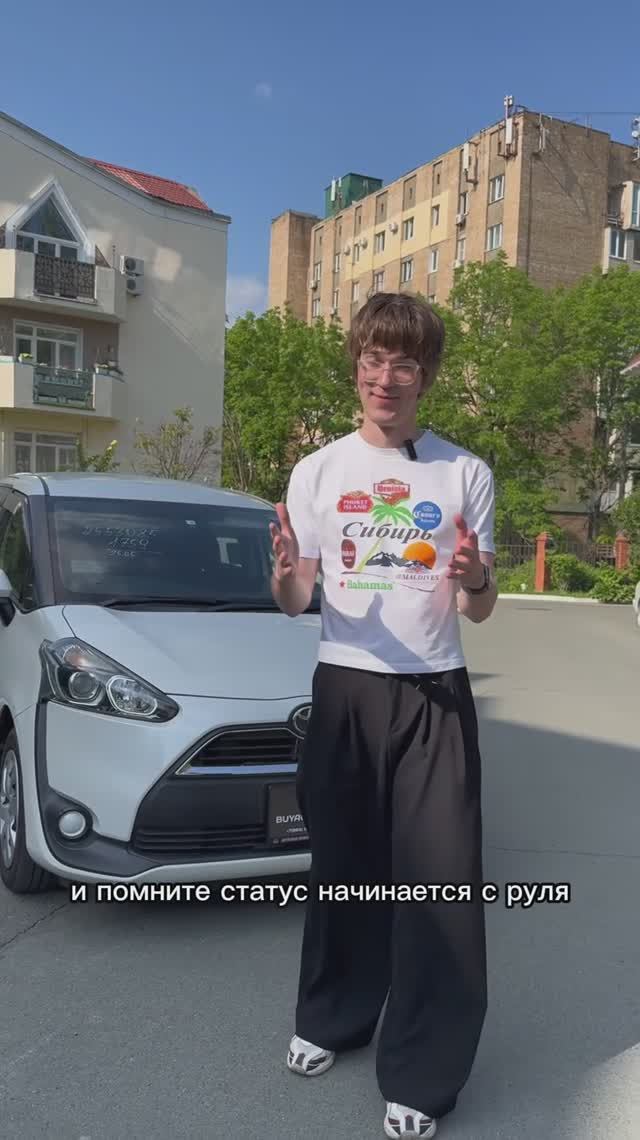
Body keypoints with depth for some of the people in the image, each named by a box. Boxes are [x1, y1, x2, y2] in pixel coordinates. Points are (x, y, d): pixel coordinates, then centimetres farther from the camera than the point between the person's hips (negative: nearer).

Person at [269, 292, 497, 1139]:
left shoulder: (465, 473, 1)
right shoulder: (317, 471, 4)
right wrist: (285, 577, -19)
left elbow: (477, 611, 3)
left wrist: (475, 583, -20)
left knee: (440, 879, -2)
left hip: (436, 695, -1)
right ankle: (333, 1018, 35)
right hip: (345, 688, 1)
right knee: (341, 867, 12)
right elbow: (295, 604, 5)